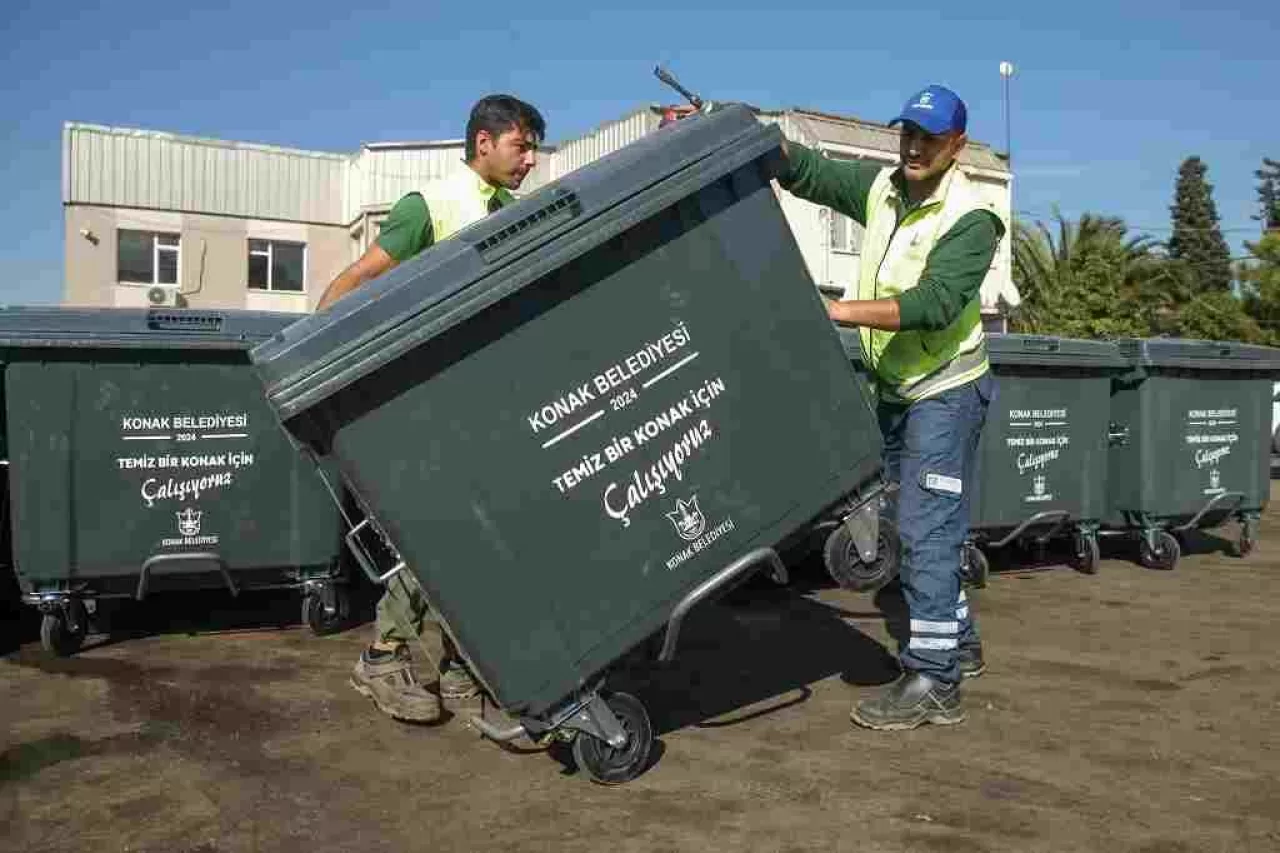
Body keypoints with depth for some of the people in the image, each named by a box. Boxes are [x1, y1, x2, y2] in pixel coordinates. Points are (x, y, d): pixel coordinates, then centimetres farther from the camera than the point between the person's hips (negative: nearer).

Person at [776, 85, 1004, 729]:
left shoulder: (970, 218, -16)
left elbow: (934, 304, -29)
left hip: (945, 392, -7)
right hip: (895, 389, 7)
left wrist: (839, 310, -37)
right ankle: (959, 643, 31)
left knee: (926, 530, -10)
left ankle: (933, 679, -3)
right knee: (921, 526, 16)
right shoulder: (881, 187, 3)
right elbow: (807, 172, 1)